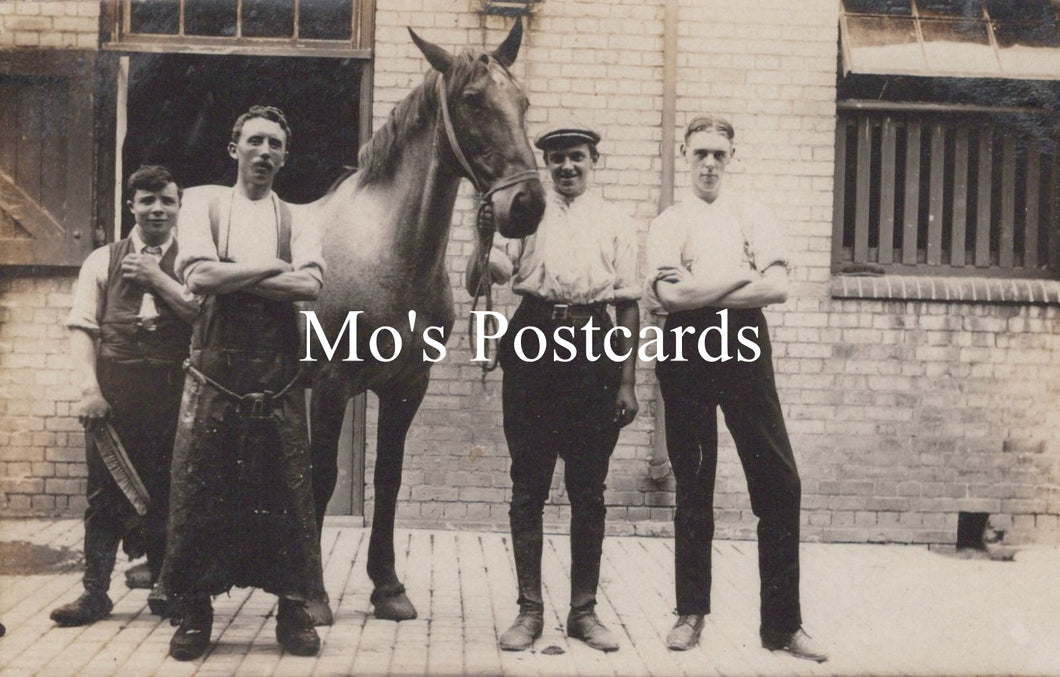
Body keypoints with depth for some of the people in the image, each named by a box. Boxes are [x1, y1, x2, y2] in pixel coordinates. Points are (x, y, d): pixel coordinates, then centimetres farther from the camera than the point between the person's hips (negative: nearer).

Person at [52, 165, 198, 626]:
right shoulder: (103, 260, 12)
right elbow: (81, 326, 4)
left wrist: (159, 279, -7)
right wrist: (90, 389, -8)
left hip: (172, 392, -1)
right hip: (112, 392, 1)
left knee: (166, 492, 6)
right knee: (104, 490, 4)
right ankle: (94, 592, 13)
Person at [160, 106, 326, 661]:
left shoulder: (298, 220, 11)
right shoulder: (204, 203, 8)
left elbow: (310, 285, -8)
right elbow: (198, 273, -10)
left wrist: (229, 276, -10)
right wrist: (273, 268, -6)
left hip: (277, 374, 1)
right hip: (216, 369, -1)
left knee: (286, 487, 3)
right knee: (199, 486, 1)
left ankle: (293, 608, 13)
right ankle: (194, 610, 13)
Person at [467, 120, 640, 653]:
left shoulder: (615, 223, 10)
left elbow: (628, 304, 7)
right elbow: (480, 280, -2)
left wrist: (626, 381, 1)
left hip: (594, 351, 0)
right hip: (533, 348, 0)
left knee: (588, 487, 6)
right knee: (528, 484, 4)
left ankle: (584, 609, 18)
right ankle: (529, 609, 14)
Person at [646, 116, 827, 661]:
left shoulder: (755, 217, 13)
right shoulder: (668, 223, 9)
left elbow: (778, 287, -2)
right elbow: (671, 293, -9)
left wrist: (703, 291, -8)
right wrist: (743, 277, -5)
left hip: (745, 350, 1)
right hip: (688, 352, -1)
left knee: (779, 482, -4)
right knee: (692, 484, 5)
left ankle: (783, 623, 3)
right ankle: (691, 612, 16)